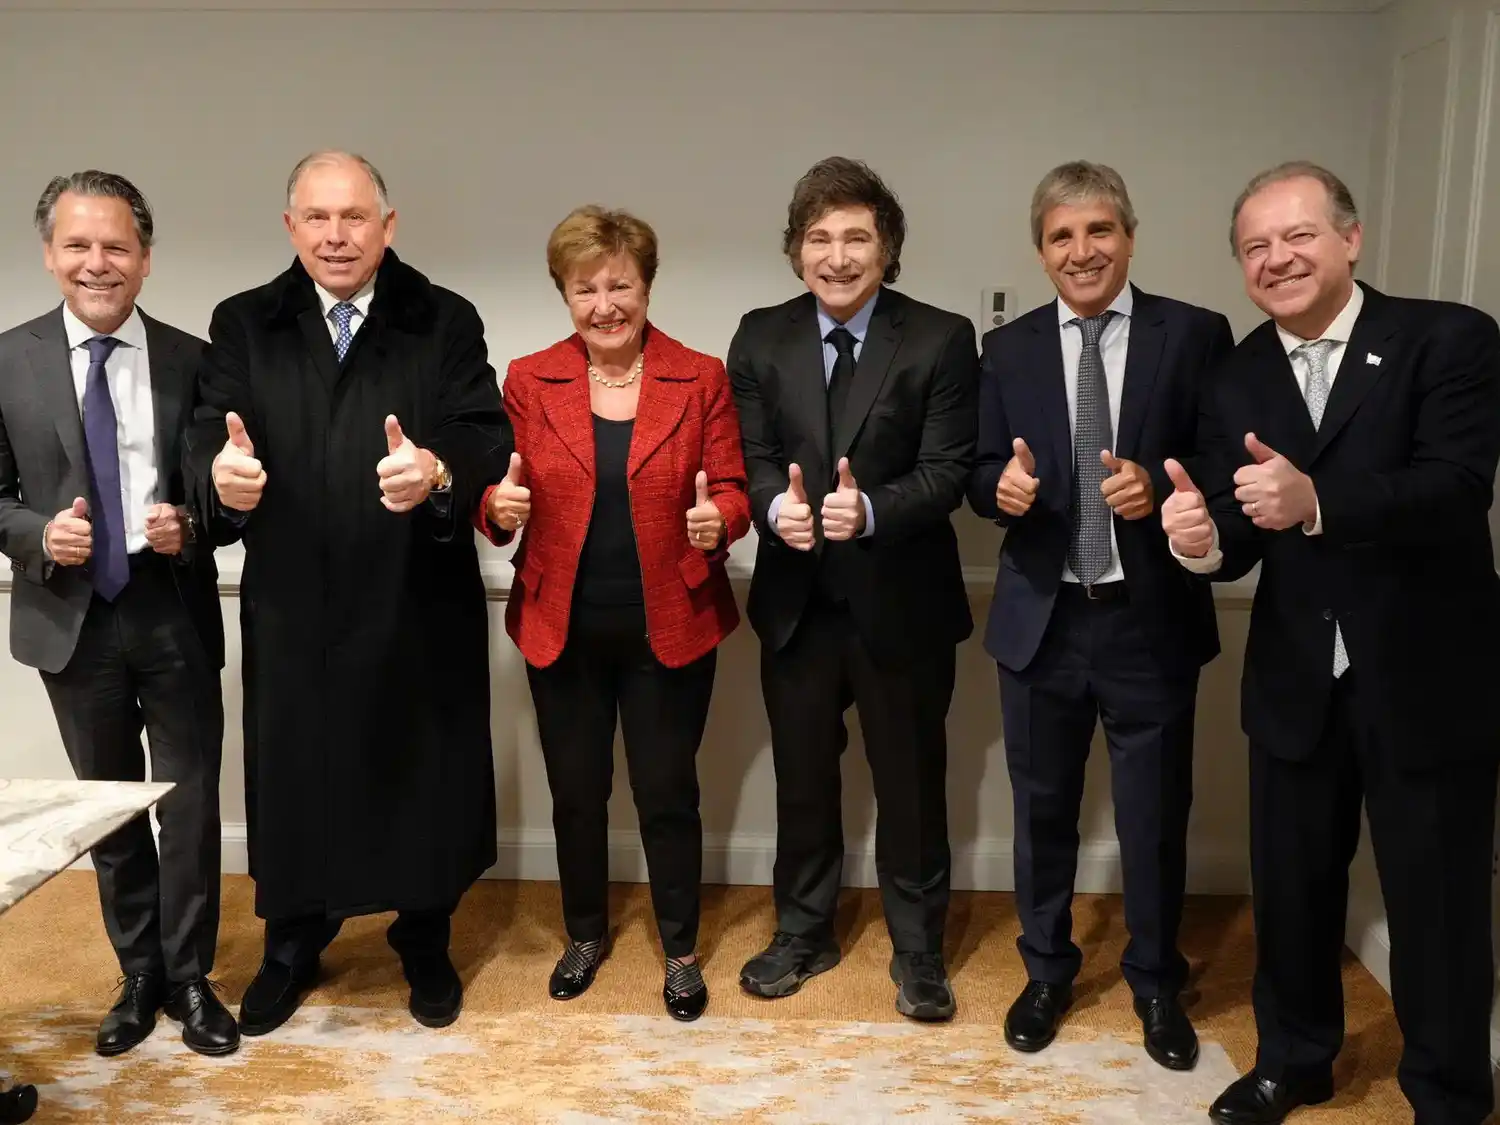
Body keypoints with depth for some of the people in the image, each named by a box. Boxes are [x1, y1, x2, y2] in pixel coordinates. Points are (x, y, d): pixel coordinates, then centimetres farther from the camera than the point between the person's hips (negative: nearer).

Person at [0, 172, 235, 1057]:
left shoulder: (193, 361, -3)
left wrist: (192, 525, -17)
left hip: (175, 615, -1)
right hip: (73, 617, 1)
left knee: (190, 806, 7)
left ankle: (190, 977, 26)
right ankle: (140, 975, 34)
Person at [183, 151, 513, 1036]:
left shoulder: (446, 322, -2)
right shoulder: (243, 325, 4)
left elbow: (489, 438, -13)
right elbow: (210, 440, -7)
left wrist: (440, 470, -35)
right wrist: (221, 473, -31)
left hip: (419, 606, -1)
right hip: (293, 608, 1)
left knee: (424, 779, 11)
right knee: (293, 781, 13)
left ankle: (425, 945, 35)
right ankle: (293, 947, 38)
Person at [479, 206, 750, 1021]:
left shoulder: (701, 378, -2)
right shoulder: (528, 380, 1)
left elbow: (731, 489, -2)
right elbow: (501, 493, 2)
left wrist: (717, 520, -24)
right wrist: (499, 505, -21)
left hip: (669, 627, -1)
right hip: (562, 628, 2)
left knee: (668, 794, 8)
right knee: (575, 793, 14)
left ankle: (682, 953, 28)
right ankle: (585, 936, 37)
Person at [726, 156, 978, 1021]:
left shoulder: (942, 339, -7)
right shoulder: (761, 337, 2)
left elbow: (948, 470, -13)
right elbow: (749, 455, -1)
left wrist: (870, 511, -31)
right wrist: (776, 505, -23)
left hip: (901, 600, -2)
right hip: (797, 600, 3)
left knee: (911, 780, 10)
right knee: (802, 777, 16)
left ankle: (918, 948, 30)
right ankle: (805, 932, 36)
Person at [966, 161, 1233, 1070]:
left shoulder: (1197, 335, -3)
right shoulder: (1008, 348, 4)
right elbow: (981, 475, 3)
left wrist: (1159, 484, -23)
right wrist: (1002, 483, -19)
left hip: (1153, 621, -2)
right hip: (1042, 619, 2)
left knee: (1156, 814, 12)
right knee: (1042, 808, 15)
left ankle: (1157, 983, 35)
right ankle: (1047, 970, 36)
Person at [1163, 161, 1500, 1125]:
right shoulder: (1235, 383, 2)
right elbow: (1245, 542, -2)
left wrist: (1317, 501, -39)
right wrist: (1202, 538, -25)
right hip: (1297, 686, 4)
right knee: (1293, 888, 18)